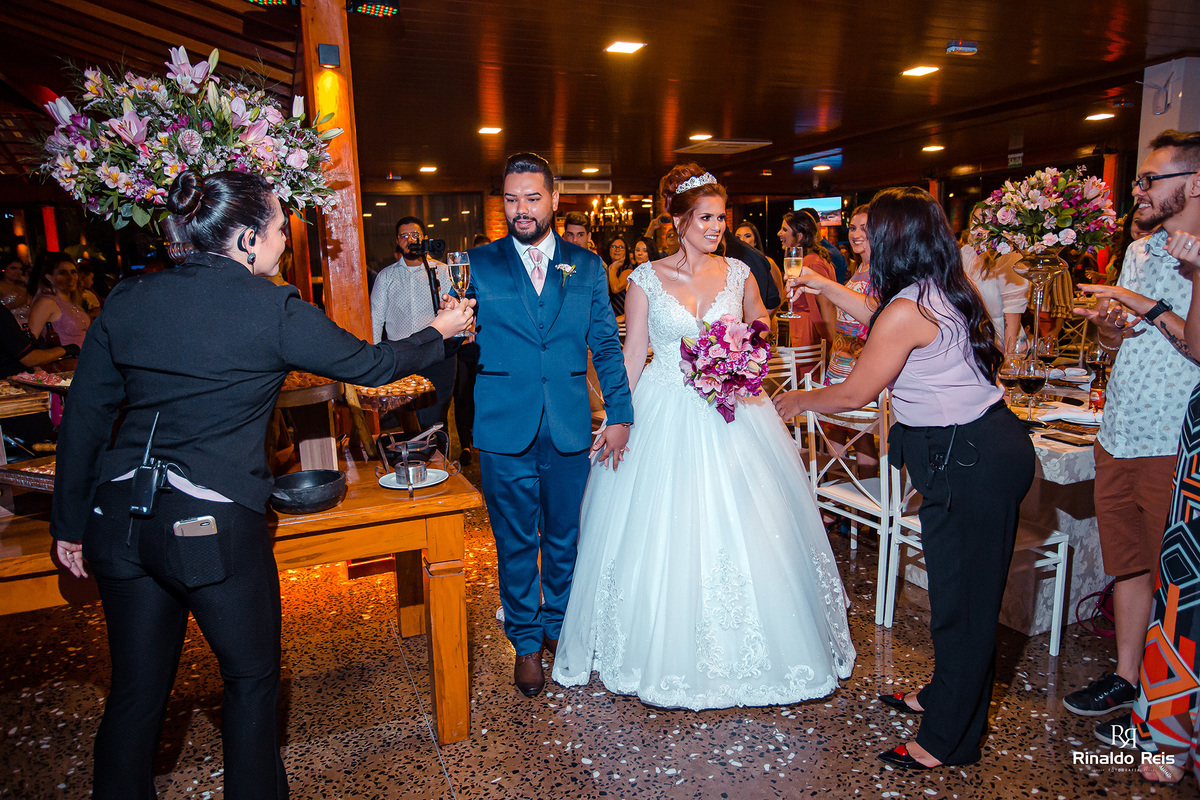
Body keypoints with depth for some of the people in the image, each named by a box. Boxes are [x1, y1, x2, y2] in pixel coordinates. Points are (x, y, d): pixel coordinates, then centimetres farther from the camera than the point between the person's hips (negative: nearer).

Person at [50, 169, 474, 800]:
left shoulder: (127, 298, 4)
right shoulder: (273, 308, -11)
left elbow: (84, 418, 7)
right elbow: (370, 364, -1)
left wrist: (70, 522, 15)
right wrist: (440, 331, 15)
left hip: (122, 520, 6)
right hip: (214, 527, -5)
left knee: (135, 691, 19)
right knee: (252, 678, 16)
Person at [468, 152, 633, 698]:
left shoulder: (587, 266, 7)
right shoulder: (478, 264, 3)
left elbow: (606, 345, 7)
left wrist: (620, 413, -1)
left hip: (570, 428, 2)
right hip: (505, 430, -1)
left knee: (565, 538, 15)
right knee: (516, 543, 9)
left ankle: (558, 625, 37)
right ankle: (526, 643, 29)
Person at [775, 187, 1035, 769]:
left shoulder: (908, 310, -21)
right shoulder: (940, 293, 8)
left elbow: (853, 394, -14)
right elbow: (882, 321, 29)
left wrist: (798, 402, 5)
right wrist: (828, 288, 35)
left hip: (972, 462, -10)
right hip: (983, 448, 10)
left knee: (963, 597, 2)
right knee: (959, 589, 21)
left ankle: (948, 740, 17)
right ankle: (945, 694, 39)